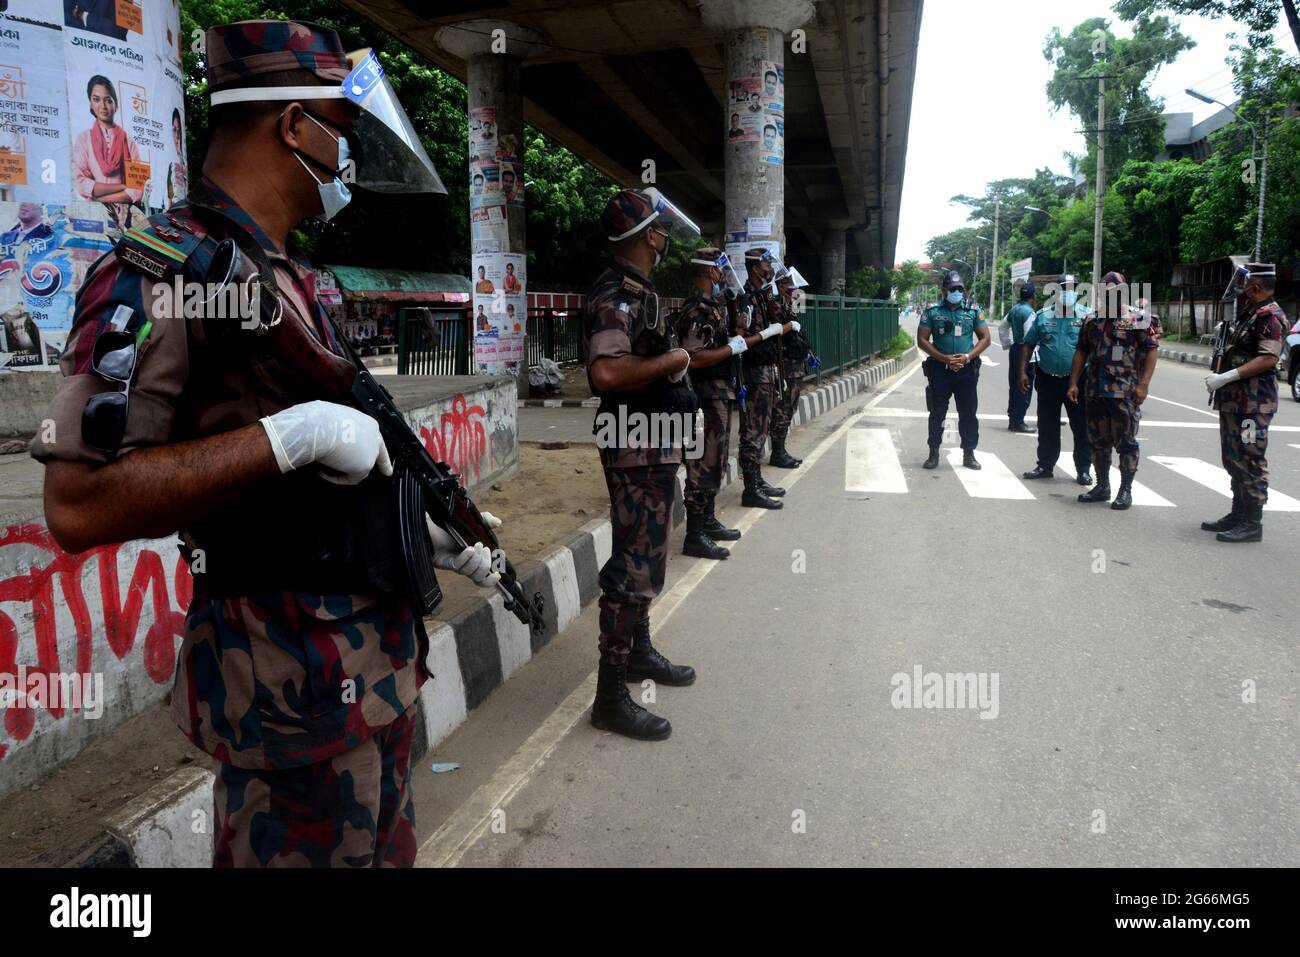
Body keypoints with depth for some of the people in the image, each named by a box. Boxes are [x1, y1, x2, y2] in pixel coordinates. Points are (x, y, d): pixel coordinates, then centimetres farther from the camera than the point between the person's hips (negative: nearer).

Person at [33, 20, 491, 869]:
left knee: (387, 846, 23)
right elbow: (79, 504, -24)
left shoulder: (292, 274, 13)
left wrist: (426, 531, 14)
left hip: (379, 647, 9)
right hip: (295, 677, -9)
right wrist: (293, 434, -26)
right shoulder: (164, 269, -16)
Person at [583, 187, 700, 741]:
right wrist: (669, 361, -22)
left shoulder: (638, 290, 13)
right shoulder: (617, 293, -19)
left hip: (655, 446, 11)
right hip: (636, 449, -10)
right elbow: (607, 371, -35)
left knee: (646, 557, 21)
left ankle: (639, 653, 37)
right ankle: (610, 697, 2)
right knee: (633, 568, -6)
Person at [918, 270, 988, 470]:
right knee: (937, 413, 5)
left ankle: (969, 454, 14)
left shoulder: (974, 311, 6)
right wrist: (944, 358, -11)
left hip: (967, 370, 1)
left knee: (968, 414, 4)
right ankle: (933, 454, 14)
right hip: (939, 369, -1)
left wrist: (967, 357, -11)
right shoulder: (932, 312, 2)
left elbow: (985, 338, 5)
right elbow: (922, 340, -1)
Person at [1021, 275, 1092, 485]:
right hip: (1048, 379, 2)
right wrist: (1022, 372, -1)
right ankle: (1045, 465, 22)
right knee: (1047, 427, 10)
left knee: (1081, 427, 3)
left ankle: (1084, 469, 12)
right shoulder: (1042, 316, 4)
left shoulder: (1086, 316, -1)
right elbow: (1028, 345, 7)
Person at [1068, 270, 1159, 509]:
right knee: (1098, 441, 11)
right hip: (1094, 391, 5)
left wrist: (1143, 384, -15)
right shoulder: (1091, 320, 13)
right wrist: (1073, 383, 8)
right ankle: (1102, 486, 23)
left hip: (1125, 393, -5)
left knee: (1126, 441, 0)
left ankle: (1126, 490, 8)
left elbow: (1152, 350, -6)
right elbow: (1081, 352, 16)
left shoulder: (1139, 319, -3)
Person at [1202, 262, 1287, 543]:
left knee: (1250, 461, -7)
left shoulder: (1269, 314, -12)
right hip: (1233, 399, 10)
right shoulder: (1247, 313, 18)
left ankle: (1252, 523, -2)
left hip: (1253, 401, -10)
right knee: (1234, 459, 15)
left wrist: (1226, 377, -24)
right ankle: (1238, 514, 25)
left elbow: (1269, 358, -22)